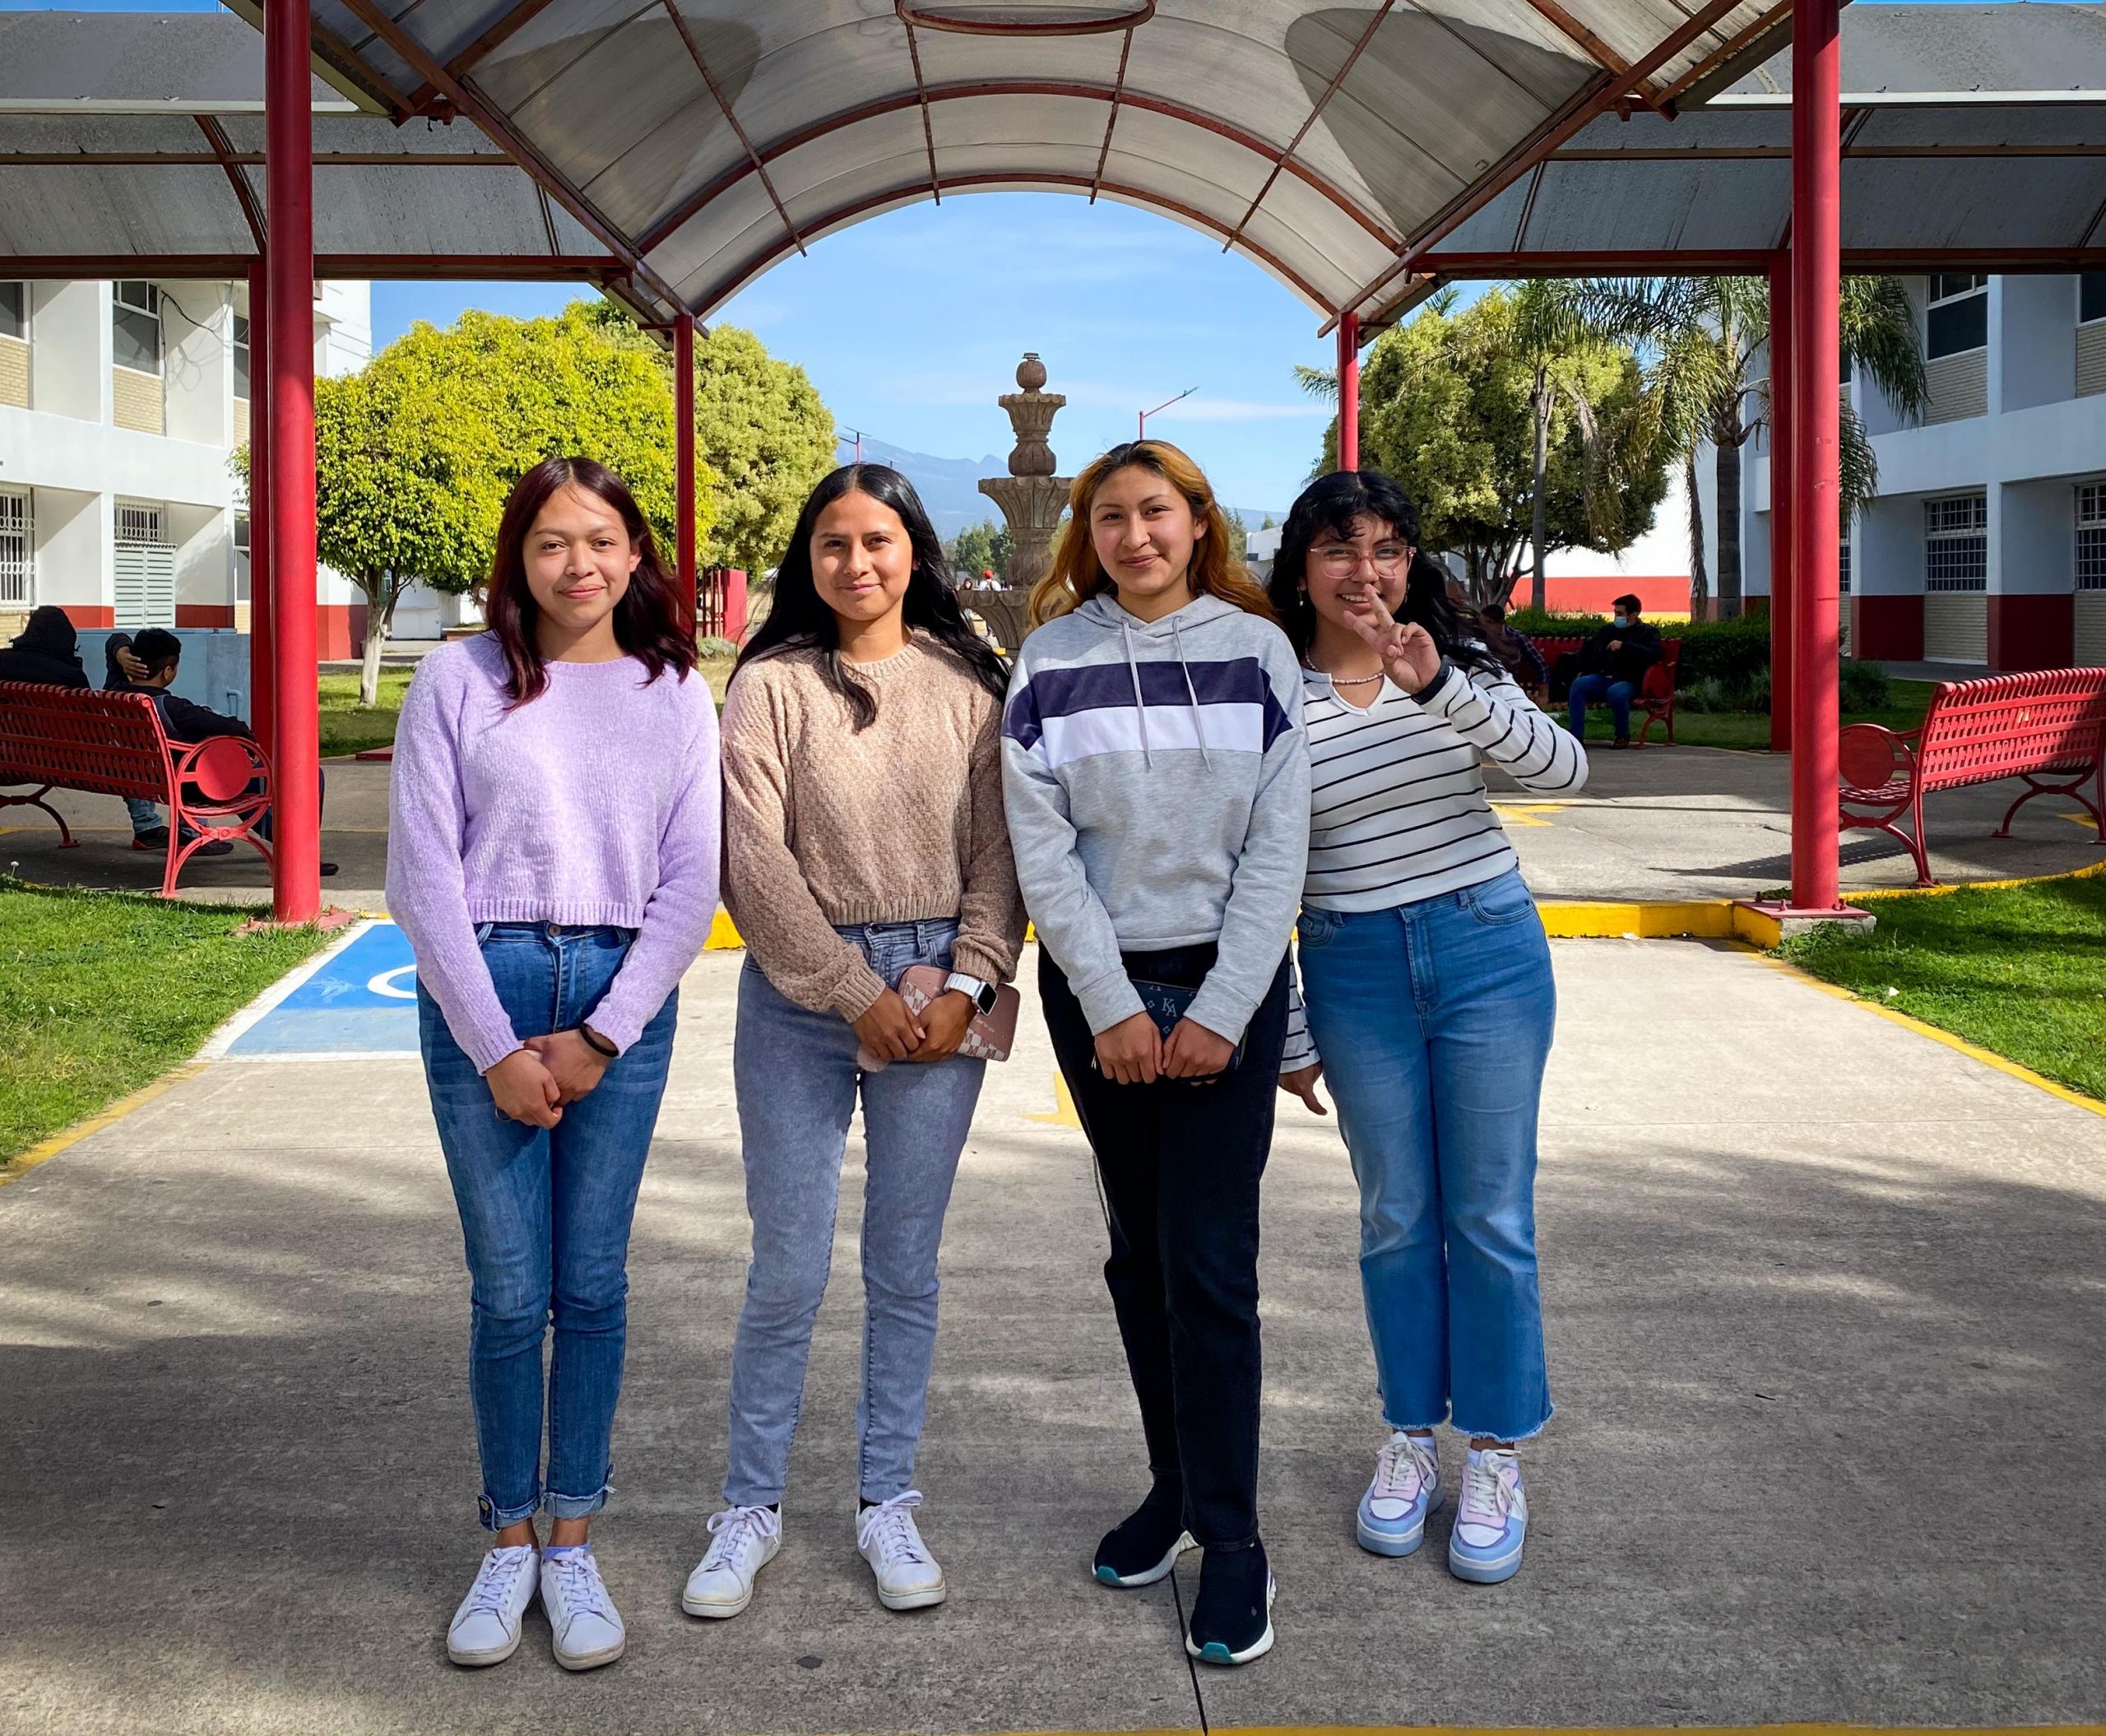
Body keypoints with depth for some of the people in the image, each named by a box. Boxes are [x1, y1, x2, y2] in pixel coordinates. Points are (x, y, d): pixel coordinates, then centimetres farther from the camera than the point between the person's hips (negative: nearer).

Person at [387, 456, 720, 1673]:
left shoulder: (675, 695, 7)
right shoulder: (458, 682, 2)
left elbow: (690, 888, 3)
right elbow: (424, 875, -2)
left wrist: (601, 1036, -7)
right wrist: (496, 1047, -8)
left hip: (623, 1002, 1)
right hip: (481, 993, -1)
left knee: (592, 1286, 6)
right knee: (508, 1292, 2)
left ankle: (573, 1543, 20)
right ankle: (509, 1545, 18)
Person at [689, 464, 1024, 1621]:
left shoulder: (968, 681, 6)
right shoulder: (773, 682, 0)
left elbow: (1000, 847, 3)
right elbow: (755, 861, -7)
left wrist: (962, 982, -9)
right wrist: (857, 994, -11)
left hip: (937, 992, 2)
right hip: (801, 994, -2)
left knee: (906, 1267, 10)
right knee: (789, 1268, 1)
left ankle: (887, 1503, 24)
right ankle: (751, 1506, 19)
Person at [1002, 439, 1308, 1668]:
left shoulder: (1255, 649, 1)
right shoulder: (1054, 658, 2)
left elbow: (1279, 842, -3)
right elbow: (1041, 845, -3)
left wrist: (1220, 1011, -9)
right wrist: (1111, 1006, -9)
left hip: (1229, 986, -2)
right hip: (1098, 988, 2)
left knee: (1211, 1263, -5)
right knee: (1141, 1251, 10)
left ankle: (1231, 1534, 4)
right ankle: (1176, 1485, 25)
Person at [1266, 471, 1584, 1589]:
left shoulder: (1458, 662, -1)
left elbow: (1562, 769, -15)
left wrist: (1441, 688, -29)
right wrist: (1290, 1036, 1)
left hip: (1487, 951, 0)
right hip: (1354, 972, 0)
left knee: (1491, 1217, 6)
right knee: (1396, 1220, 11)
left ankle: (1495, 1456, 20)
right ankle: (1409, 1439, 28)